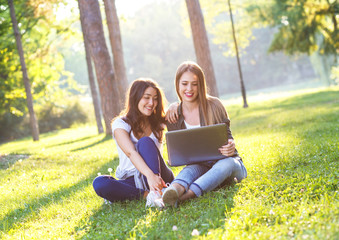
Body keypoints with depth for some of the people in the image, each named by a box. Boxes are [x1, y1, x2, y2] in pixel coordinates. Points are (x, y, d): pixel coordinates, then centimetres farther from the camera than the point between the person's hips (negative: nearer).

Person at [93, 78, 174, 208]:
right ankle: (147, 194, -32)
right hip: (131, 180, -1)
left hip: (159, 175, 1)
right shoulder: (120, 124, -6)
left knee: (145, 142, -27)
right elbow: (131, 153, -25)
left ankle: (155, 193, -44)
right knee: (99, 183, -30)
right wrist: (150, 175, -43)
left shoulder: (158, 122, 8)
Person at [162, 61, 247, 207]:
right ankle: (175, 190, -69)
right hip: (200, 166, 2)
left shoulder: (213, 105, -5)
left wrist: (230, 146, -28)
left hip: (227, 161, -1)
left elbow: (227, 137, -3)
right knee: (190, 169, -33)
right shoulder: (173, 116, 2)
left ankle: (185, 196, -62)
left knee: (225, 164, -36)